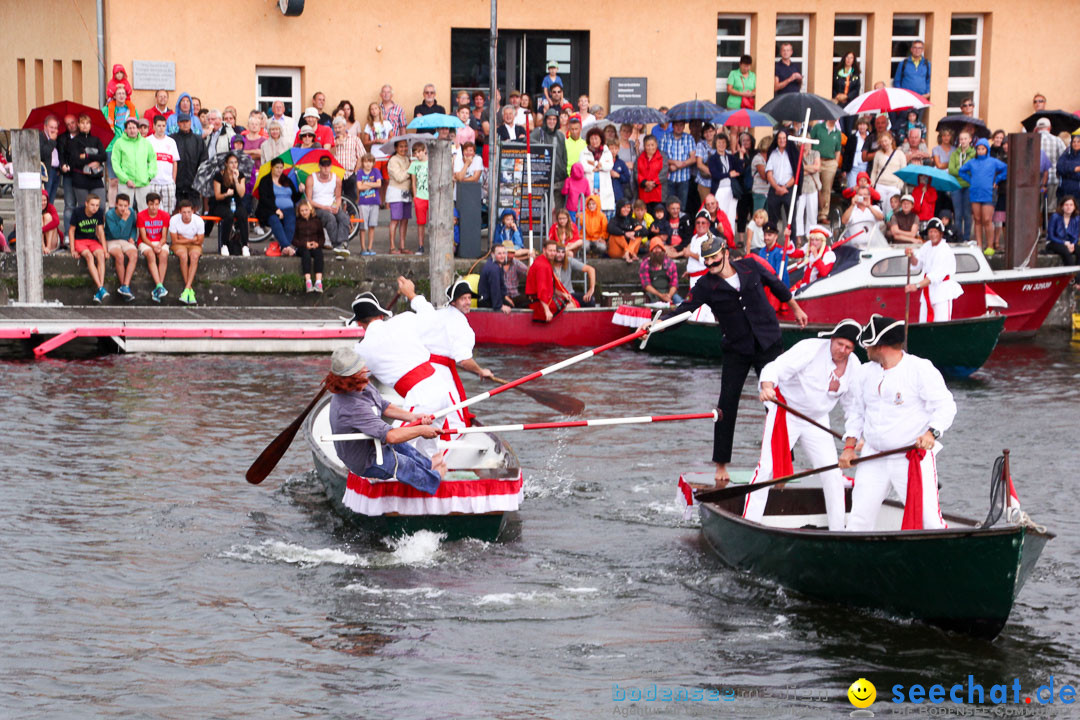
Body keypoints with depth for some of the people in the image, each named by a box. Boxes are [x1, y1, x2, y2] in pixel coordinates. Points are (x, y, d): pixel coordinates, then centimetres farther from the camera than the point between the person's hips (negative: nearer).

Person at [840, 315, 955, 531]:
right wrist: (849, 446, 8)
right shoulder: (866, 372, 11)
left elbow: (945, 406, -9)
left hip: (913, 458, -5)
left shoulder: (921, 369, -7)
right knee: (860, 517, 2)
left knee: (928, 518, -12)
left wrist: (932, 433, -26)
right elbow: (856, 411, 20)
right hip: (873, 459, 5)